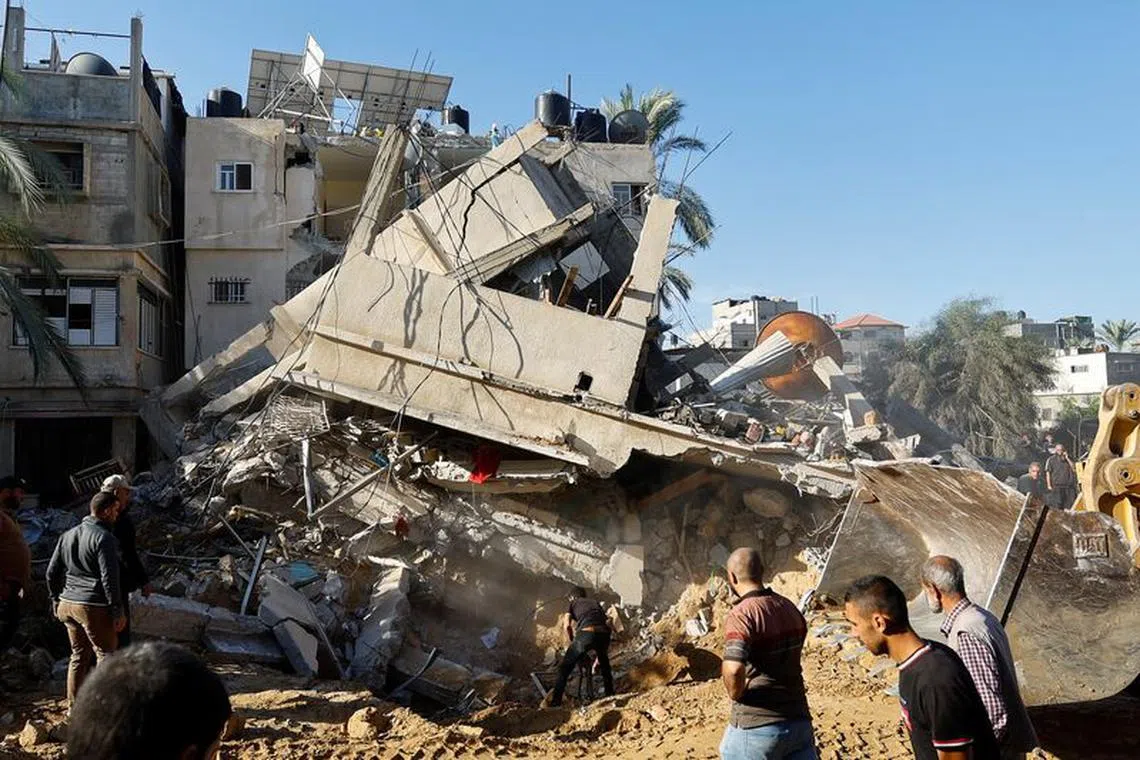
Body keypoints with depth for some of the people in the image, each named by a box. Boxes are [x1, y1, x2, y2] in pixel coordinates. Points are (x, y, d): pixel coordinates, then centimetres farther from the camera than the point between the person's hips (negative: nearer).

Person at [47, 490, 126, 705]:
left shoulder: (68, 535, 11)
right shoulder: (104, 538, -14)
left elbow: (52, 572, 15)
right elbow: (109, 579, -18)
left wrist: (57, 601, 24)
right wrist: (118, 611, -14)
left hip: (68, 604, 8)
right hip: (94, 607, -8)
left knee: (79, 655, 18)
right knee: (106, 655, 4)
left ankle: (74, 704, 24)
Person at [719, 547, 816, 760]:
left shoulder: (741, 615, -19)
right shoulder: (790, 608, 6)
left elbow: (733, 670, -32)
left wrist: (736, 694, -13)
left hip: (756, 726, -6)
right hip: (798, 720, 6)